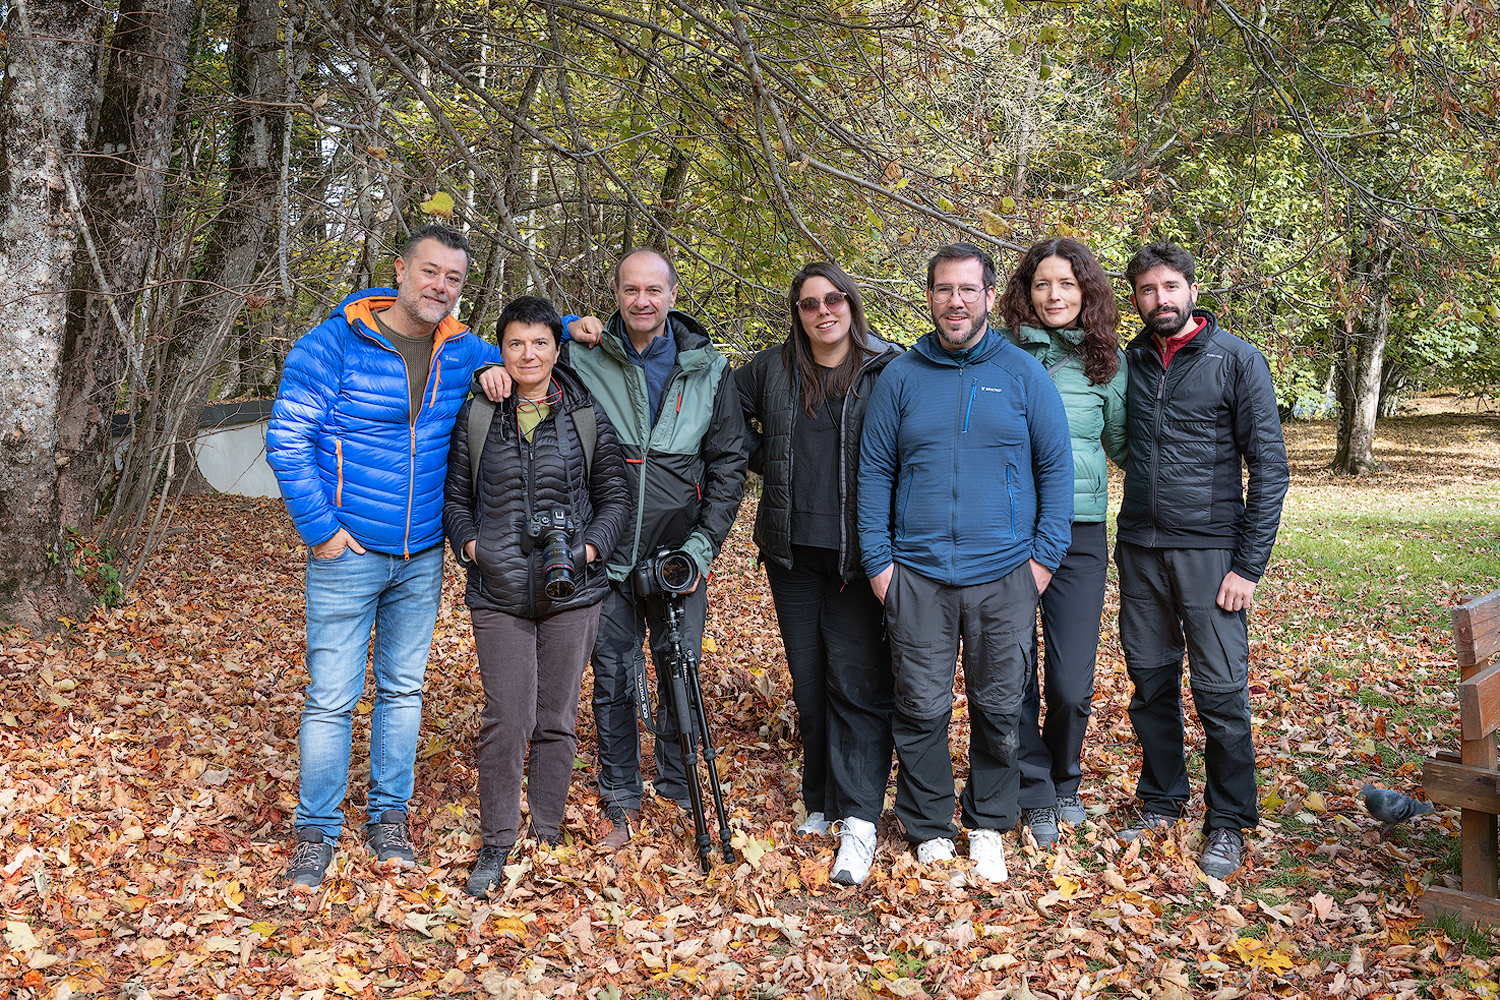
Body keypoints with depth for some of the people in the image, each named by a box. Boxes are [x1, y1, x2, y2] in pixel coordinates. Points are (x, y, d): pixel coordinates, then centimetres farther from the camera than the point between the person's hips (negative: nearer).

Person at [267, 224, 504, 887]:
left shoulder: (463, 353, 5)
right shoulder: (333, 343, -9)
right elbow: (286, 438, -9)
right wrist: (319, 528, -12)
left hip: (423, 558, 5)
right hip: (348, 555, -4)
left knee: (404, 689, 13)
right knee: (331, 697, -1)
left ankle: (388, 816, 27)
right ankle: (317, 829, 16)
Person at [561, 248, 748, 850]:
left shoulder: (708, 370, 3)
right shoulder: (584, 358, 0)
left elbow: (729, 465, 4)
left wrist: (702, 546, -4)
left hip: (681, 556, 0)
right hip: (607, 556, 0)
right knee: (612, 679, 8)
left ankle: (680, 789, 27)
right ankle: (621, 801, 24)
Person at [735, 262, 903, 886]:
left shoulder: (888, 369, -3)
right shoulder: (769, 370, 7)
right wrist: (770, 463, 11)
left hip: (861, 553, -4)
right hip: (792, 549, 4)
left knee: (858, 682, -7)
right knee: (809, 681, 12)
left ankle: (859, 820, -3)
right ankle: (821, 800, 25)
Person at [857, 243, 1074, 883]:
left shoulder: (1023, 374, 4)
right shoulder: (899, 377, 6)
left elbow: (1056, 467, 5)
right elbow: (873, 472, 7)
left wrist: (1045, 556, -2)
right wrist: (877, 562, 0)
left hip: (1005, 577, 0)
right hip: (916, 576, 0)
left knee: (999, 710, 9)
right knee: (921, 710, 4)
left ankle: (989, 827, 28)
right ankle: (929, 830, 21)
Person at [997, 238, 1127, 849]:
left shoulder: (1108, 360, 7)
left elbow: (1123, 444, 18)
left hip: (1079, 535, 1)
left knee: (1072, 684, 0)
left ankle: (1065, 781, 29)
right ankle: (1037, 796, 25)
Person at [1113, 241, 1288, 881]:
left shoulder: (1237, 360, -3)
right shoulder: (1127, 364, 8)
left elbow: (1269, 467, -5)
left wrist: (1249, 565, -11)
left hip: (1210, 550, -4)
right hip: (1138, 551, 4)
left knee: (1221, 692, -1)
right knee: (1150, 684, 11)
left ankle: (1228, 824, 14)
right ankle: (1161, 800, 27)